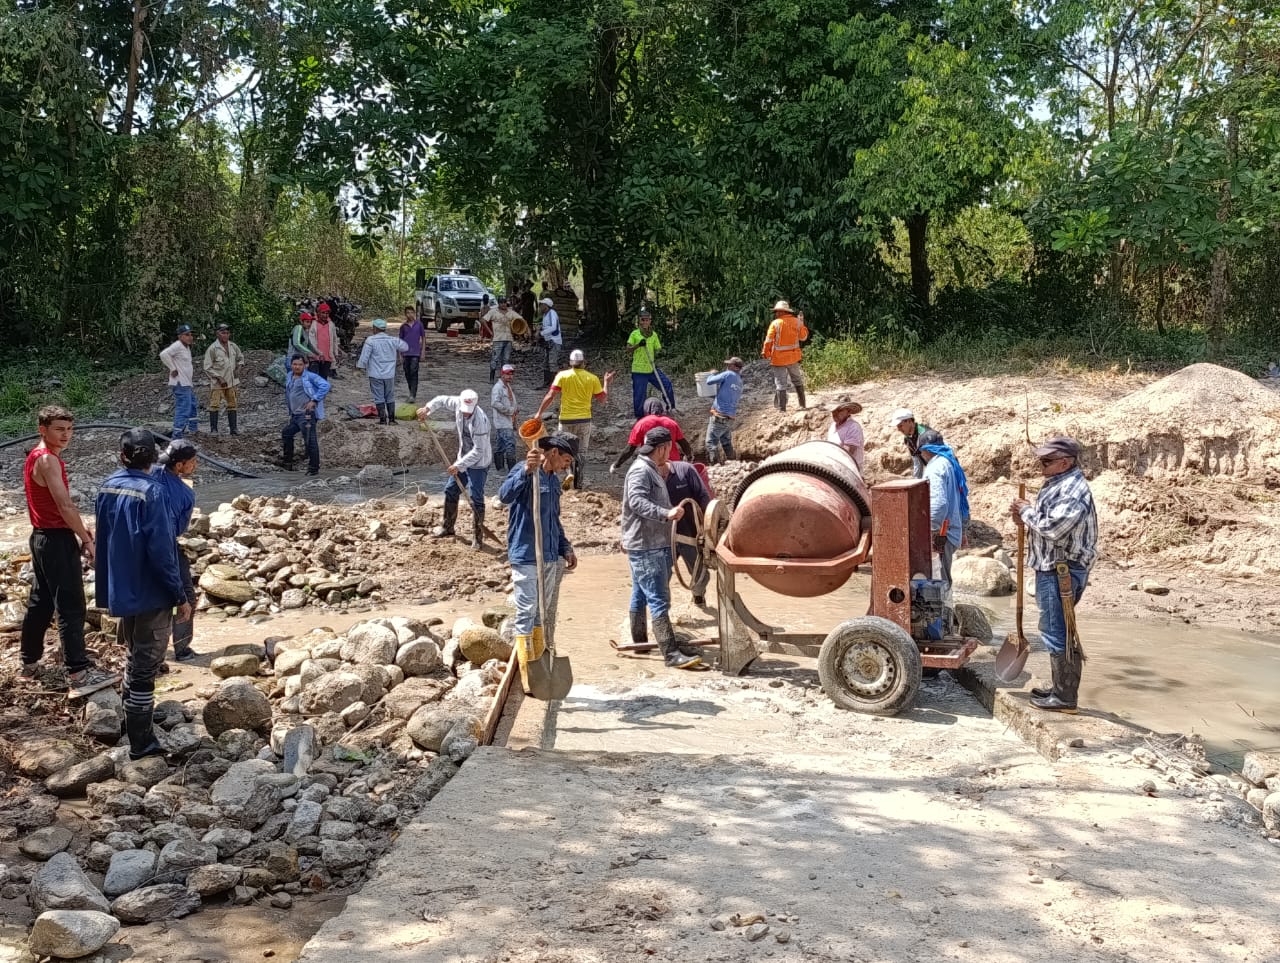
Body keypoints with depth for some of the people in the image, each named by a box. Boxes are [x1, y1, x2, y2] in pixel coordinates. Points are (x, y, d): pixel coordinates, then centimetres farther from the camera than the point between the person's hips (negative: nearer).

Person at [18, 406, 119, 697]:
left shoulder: (37, 456, 14)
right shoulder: (48, 460, -18)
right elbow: (65, 505, -22)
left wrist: (80, 527, 8)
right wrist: (86, 539, -15)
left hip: (43, 537, 10)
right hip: (57, 540, -10)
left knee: (40, 602, 17)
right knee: (71, 608, -10)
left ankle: (30, 664, 26)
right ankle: (79, 675, -12)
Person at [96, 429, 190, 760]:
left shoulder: (107, 488, 2)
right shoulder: (151, 492, -21)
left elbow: (104, 540, 12)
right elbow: (160, 551, -23)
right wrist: (180, 596, -15)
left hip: (120, 590, 8)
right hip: (150, 594, -8)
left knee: (134, 657, 25)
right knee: (145, 667, 1)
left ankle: (132, 719, 41)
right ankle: (141, 743, 8)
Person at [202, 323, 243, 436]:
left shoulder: (233, 346, 3)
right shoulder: (212, 348, -12)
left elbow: (240, 358, 22)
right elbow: (207, 367, -12)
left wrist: (238, 368, 4)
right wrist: (219, 378, -17)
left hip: (231, 381, 5)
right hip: (218, 383, -5)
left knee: (232, 404, 8)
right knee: (215, 405, -5)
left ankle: (233, 428, 14)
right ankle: (214, 429, -2)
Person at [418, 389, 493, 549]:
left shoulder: (480, 420, -31)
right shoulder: (458, 403, -11)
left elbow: (478, 450, -28)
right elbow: (442, 399, 11)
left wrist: (459, 465, -25)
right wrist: (427, 409, -6)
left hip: (478, 463, -8)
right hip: (463, 459, 8)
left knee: (476, 498, -9)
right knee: (450, 490, 17)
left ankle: (477, 537, 1)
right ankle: (447, 527, 35)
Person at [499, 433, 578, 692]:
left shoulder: (553, 480, 17)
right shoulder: (524, 472, -10)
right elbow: (505, 495, -31)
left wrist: (565, 548, 17)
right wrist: (526, 471, -44)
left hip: (551, 559, 9)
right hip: (526, 557, -8)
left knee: (545, 615, 15)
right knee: (527, 614, -5)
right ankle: (528, 677, -1)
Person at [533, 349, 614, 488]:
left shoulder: (562, 376, -5)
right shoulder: (592, 378, -1)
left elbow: (550, 396, -10)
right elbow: (603, 400, 5)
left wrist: (540, 413, -2)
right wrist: (606, 382, 18)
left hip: (566, 420, -1)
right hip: (584, 420, 1)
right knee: (582, 453, 11)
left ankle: (570, 480, 5)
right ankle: (581, 483, 11)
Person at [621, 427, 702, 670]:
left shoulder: (652, 470, 18)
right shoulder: (640, 471, -16)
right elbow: (637, 501, -31)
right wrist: (667, 513, -43)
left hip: (656, 545, 11)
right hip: (646, 548, -11)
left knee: (640, 595, 18)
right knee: (659, 599, -13)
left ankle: (640, 641, 30)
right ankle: (671, 653, -17)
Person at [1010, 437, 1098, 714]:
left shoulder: (1073, 489, -19)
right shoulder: (1059, 484, 15)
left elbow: (1053, 527, -27)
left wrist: (1027, 511, -12)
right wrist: (1025, 521, 4)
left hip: (1061, 571, -11)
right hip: (1052, 568, 11)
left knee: (1057, 632, -5)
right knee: (1058, 631, 18)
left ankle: (1065, 698, 3)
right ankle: (1061, 688, 29)